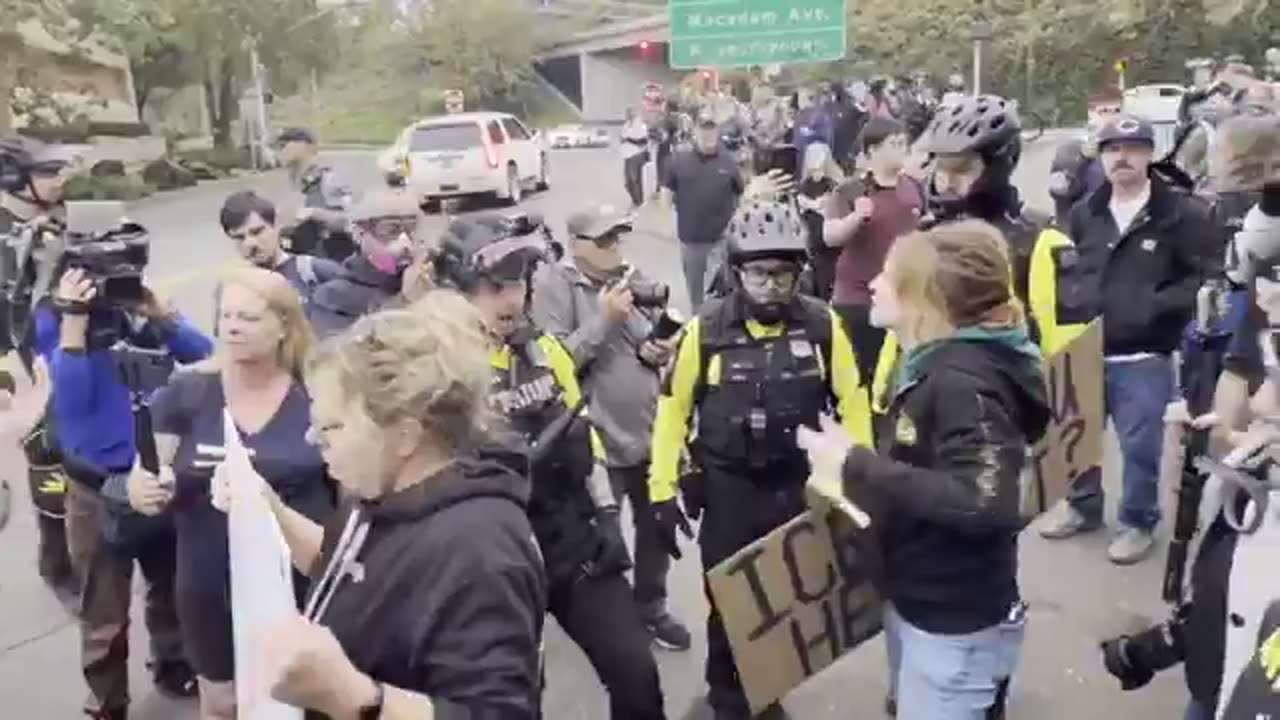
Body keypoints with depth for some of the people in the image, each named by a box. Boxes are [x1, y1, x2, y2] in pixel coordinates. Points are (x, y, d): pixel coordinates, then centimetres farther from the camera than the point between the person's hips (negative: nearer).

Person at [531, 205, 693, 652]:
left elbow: (660, 339, 15)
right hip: (596, 441, -6)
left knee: (656, 529, 20)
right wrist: (603, 318, -22)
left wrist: (660, 351, -7)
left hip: (652, 433, 6)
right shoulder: (556, 286, -12)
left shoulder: (635, 280, 6)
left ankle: (651, 609, 41)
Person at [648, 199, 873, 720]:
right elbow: (674, 405, -3)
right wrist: (663, 490, -5)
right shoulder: (706, 328, -11)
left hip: (800, 486, 1)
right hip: (728, 488, -1)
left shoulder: (822, 325, -8)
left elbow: (851, 401, 1)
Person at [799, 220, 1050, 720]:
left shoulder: (964, 380, -24)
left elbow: (985, 502, -35)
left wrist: (858, 468, -31)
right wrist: (850, 467, -5)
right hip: (915, 604, 9)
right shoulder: (934, 364, 6)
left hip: (957, 628, -9)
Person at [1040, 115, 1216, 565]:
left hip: (1144, 357, -4)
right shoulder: (1084, 213, 7)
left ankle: (1139, 522, 25)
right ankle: (1082, 505, 38)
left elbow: (1203, 279, -9)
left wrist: (1157, 306, -20)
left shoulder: (1181, 214, -8)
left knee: (1141, 446, 5)